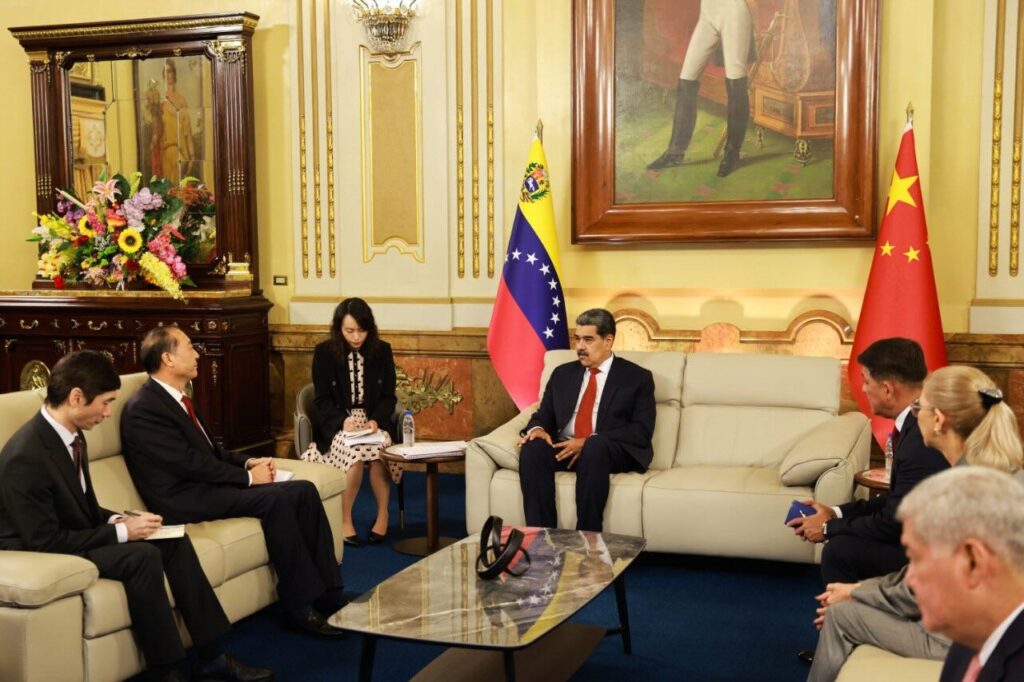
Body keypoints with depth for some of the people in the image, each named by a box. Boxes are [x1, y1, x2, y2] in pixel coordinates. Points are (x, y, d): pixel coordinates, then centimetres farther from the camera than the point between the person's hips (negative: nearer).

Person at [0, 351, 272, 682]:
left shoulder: (70, 434, 2)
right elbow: (45, 543, -25)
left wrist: (118, 520, -7)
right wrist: (121, 532, -21)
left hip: (75, 536, 9)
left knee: (173, 540, -2)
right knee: (142, 555, -27)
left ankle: (210, 655, 1)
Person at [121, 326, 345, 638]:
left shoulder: (175, 398, 16)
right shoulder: (144, 408, -14)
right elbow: (190, 463, -19)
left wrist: (248, 462, 3)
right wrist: (248, 477, -13)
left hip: (207, 483, 9)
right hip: (186, 499, -9)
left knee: (303, 490, -8)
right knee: (278, 499, -27)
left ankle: (328, 594, -8)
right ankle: (300, 608, -19)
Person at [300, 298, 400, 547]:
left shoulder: (382, 351, 4)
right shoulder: (324, 352, -1)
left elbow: (389, 396, 6)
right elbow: (322, 400, -1)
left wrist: (376, 420, -14)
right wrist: (343, 420, -20)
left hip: (374, 421, 2)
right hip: (337, 423, -1)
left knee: (378, 447, -33)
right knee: (355, 451, -34)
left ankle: (383, 515, -13)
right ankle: (344, 519, -18)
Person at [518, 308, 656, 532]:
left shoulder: (637, 377, 6)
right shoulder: (562, 373, 20)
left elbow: (642, 431, -5)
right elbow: (544, 415, 18)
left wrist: (588, 442, -17)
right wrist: (537, 429, -10)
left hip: (612, 452, -3)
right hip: (564, 449, 4)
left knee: (594, 447, -38)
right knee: (533, 447, -29)